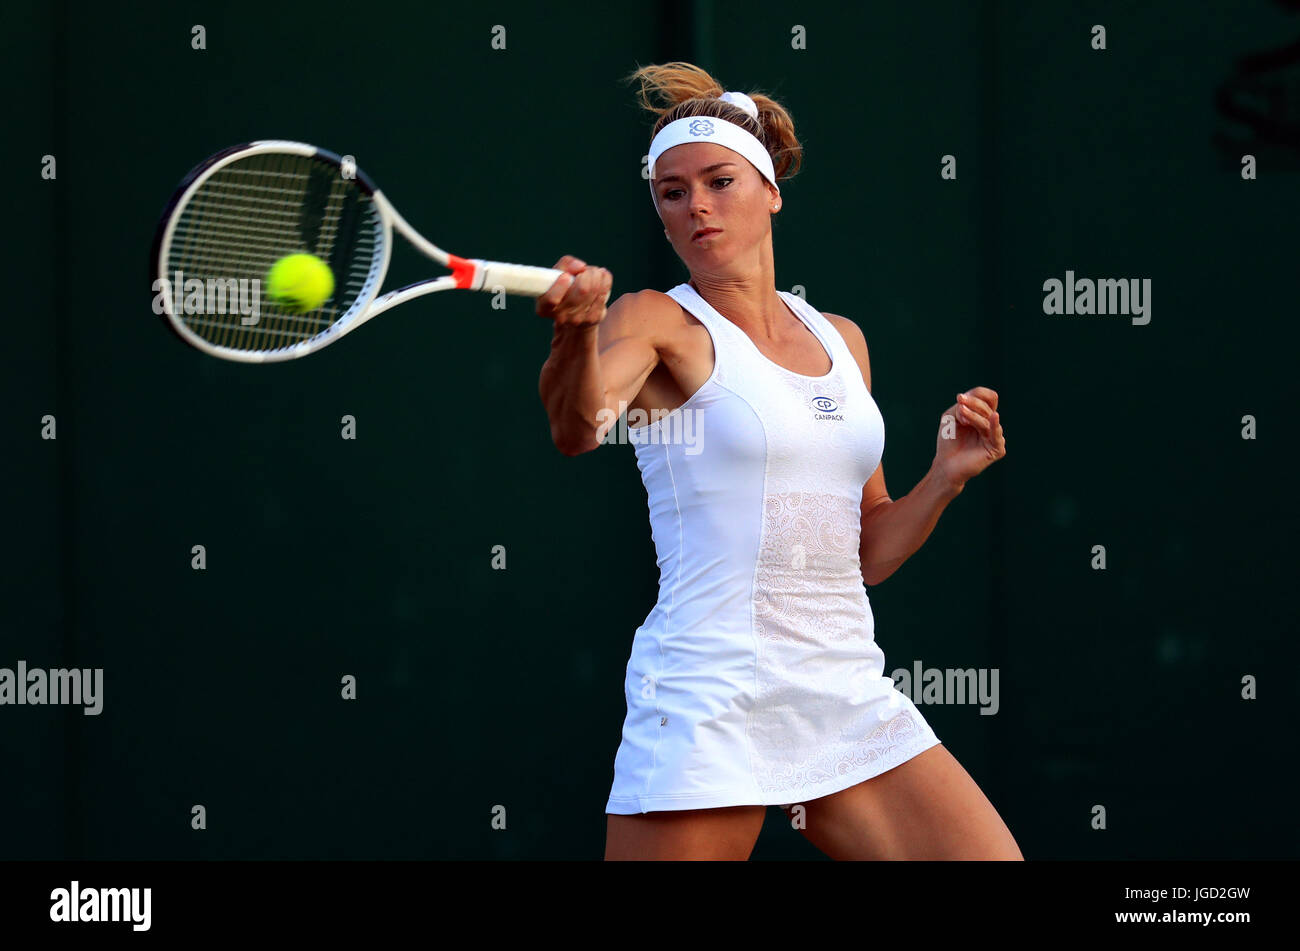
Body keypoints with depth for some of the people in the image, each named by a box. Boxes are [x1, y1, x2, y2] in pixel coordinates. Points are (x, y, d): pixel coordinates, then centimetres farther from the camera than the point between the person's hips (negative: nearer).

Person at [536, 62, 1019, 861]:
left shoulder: (841, 340, 15)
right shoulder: (659, 324, -2)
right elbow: (578, 425, -26)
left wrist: (948, 477, 5)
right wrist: (578, 331, -45)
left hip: (851, 701, 5)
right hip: (712, 700, -5)